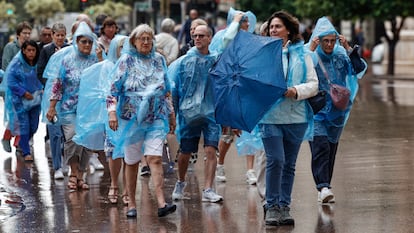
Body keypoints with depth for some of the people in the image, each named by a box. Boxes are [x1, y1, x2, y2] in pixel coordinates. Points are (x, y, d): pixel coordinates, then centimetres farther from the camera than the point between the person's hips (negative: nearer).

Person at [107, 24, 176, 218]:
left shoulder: (159, 60, 11)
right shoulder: (126, 60, 1)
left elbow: (167, 90, 19)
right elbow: (113, 87, -4)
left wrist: (171, 114, 19)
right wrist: (112, 111, -15)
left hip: (156, 118, 1)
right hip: (131, 117, -1)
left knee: (155, 158, -11)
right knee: (132, 161, 5)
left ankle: (161, 203, -18)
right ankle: (131, 204, 14)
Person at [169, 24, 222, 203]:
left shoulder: (217, 61, 3)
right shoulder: (183, 61, 2)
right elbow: (173, 88, 7)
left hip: (211, 112, 0)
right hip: (188, 113, 0)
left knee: (211, 151, -12)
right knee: (185, 153, 8)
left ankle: (208, 190, -10)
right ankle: (181, 183, 33)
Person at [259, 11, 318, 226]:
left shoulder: (301, 53, 7)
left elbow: (314, 84, 4)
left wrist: (297, 91, -14)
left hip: (296, 117, 2)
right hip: (270, 116, -2)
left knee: (289, 164, 9)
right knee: (275, 160, -11)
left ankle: (284, 206, 18)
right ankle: (272, 206, 0)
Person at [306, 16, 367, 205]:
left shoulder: (341, 55, 5)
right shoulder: (310, 55, -7)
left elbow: (360, 70, -3)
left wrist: (348, 48, -10)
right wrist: (310, 50, -24)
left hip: (336, 110, 5)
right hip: (316, 110, -5)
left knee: (331, 148, 7)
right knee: (320, 146, -19)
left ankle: (324, 188, 15)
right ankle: (323, 187, -26)